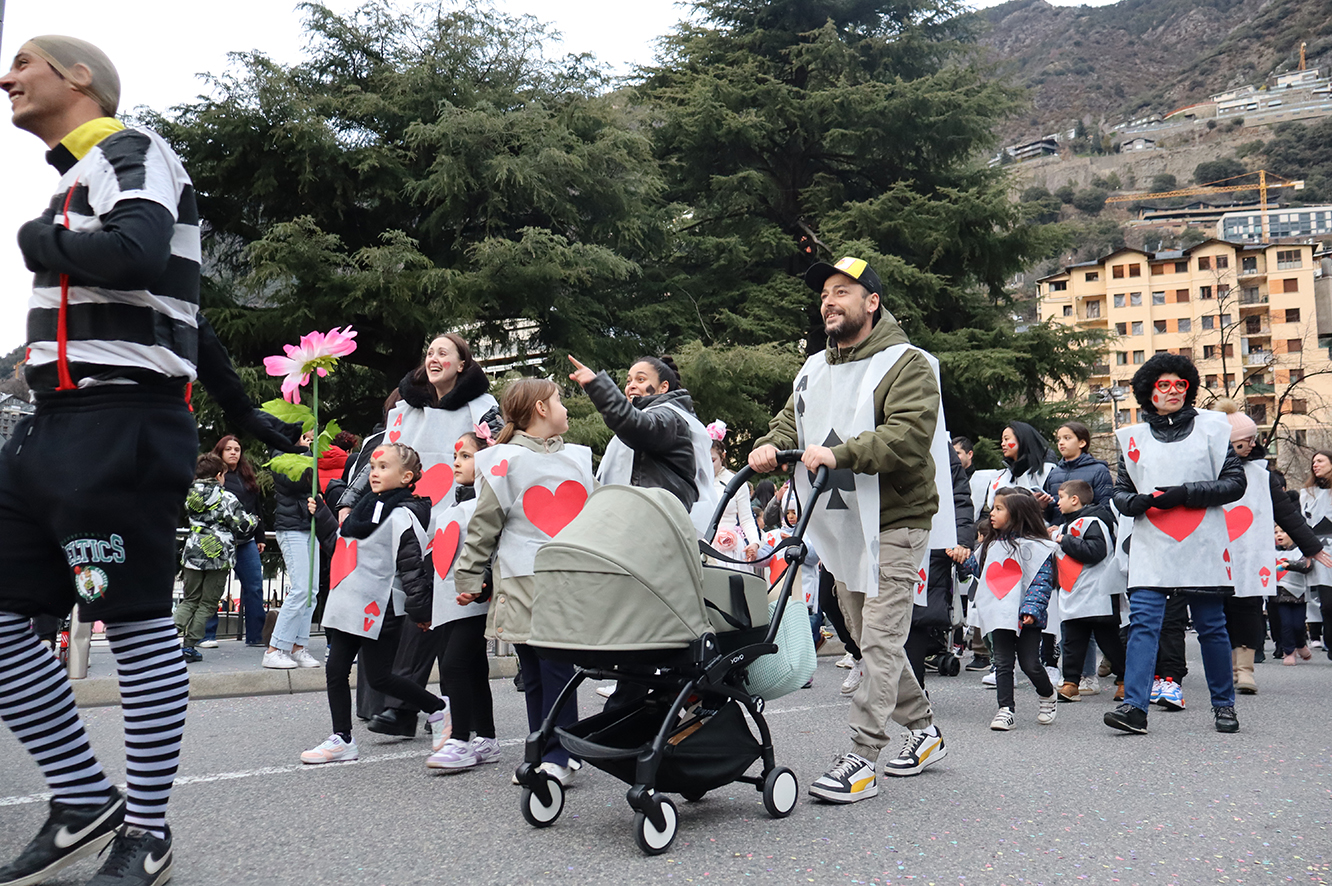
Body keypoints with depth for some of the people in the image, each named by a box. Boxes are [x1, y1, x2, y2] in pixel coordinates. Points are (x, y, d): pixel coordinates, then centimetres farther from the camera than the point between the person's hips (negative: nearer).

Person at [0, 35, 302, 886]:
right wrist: (244, 411, 27)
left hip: (121, 425, -10)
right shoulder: (81, 178, 25)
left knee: (138, 624, -4)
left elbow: (138, 254, -24)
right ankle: (85, 804, 16)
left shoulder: (130, 153, -1)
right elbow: (183, 312, 26)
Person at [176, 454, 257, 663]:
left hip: (193, 554, 5)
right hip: (218, 556, -4)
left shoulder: (190, 495, 6)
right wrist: (254, 519, 11)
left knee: (189, 600, 15)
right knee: (207, 603, 6)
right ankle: (189, 646, 4)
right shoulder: (225, 497, -10)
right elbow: (243, 523, -11)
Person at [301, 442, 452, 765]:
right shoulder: (366, 508, 16)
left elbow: (412, 564, -14)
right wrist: (321, 515, 16)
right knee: (335, 671, 6)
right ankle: (342, 739, 16)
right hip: (350, 606, 9)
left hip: (380, 608, -9)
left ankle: (438, 708, 17)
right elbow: (338, 543, 27)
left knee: (379, 677, -1)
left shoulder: (401, 515, -11)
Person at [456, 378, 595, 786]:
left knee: (558, 665, -6)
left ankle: (558, 755, 0)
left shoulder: (578, 457, 16)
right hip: (523, 582, -2)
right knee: (534, 672, 5)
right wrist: (469, 577, -1)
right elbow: (483, 524, 1)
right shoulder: (505, 461, 1)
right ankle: (543, 751, 16)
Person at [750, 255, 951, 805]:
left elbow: (908, 436, -22)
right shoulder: (815, 369, 15)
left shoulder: (906, 364, -9)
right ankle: (924, 730, 30)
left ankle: (863, 758, -4)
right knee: (867, 637, 14)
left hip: (894, 521, -8)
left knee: (880, 639, -8)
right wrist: (770, 447, -11)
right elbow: (791, 422, 12)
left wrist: (840, 454, -32)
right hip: (840, 524, 8)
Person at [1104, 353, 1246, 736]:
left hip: (1202, 547, -1)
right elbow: (1120, 492, 14)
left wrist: (1186, 493, -11)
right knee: (1142, 622, -10)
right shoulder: (1133, 437, 12)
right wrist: (1136, 501, -10)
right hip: (1151, 548, 1)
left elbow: (1235, 482, 2)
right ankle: (1134, 707, -14)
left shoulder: (1211, 428, 7)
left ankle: (1224, 704, 23)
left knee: (1212, 627, 6)